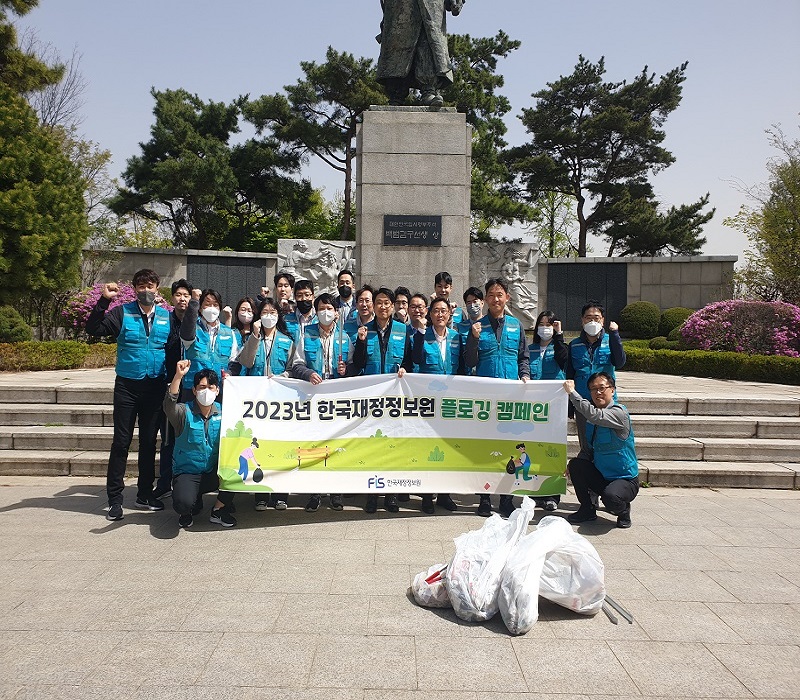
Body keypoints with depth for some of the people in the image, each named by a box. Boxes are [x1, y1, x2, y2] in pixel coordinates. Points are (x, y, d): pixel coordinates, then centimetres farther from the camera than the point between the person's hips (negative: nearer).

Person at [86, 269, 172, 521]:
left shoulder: (167, 317, 5)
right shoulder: (122, 313, -1)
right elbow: (94, 329, -11)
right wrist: (104, 301, -20)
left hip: (156, 387, 2)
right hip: (127, 386, -2)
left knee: (149, 442, 10)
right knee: (121, 442, 1)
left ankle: (145, 495, 23)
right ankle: (114, 499, 10)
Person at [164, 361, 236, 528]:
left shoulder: (223, 412, 3)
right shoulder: (185, 412, -9)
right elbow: (169, 406, -31)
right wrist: (178, 376, -44)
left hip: (214, 472, 3)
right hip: (187, 472, -3)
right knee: (183, 503, -33)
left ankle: (219, 510, 2)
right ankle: (187, 512, 12)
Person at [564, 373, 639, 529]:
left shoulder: (619, 413, -19)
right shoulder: (591, 418, 4)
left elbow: (595, 415, -38)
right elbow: (588, 448, 8)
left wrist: (572, 392, -33)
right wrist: (574, 465, -10)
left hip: (625, 479, -7)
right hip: (601, 477, 7)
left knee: (610, 497, -35)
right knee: (576, 465, -16)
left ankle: (624, 511, 4)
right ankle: (587, 510, 5)